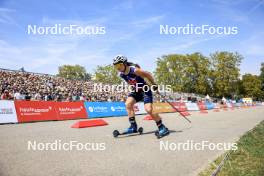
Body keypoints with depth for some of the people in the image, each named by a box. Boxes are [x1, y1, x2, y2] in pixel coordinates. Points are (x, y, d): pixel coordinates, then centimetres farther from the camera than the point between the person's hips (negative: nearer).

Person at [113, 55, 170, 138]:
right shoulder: (121, 74, -6)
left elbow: (148, 75, -17)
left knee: (149, 110, -17)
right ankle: (133, 126, -1)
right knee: (128, 104, -12)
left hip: (145, 90, -7)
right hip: (136, 90, 7)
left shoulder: (134, 70, -27)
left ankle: (162, 128, -2)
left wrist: (154, 84, -8)